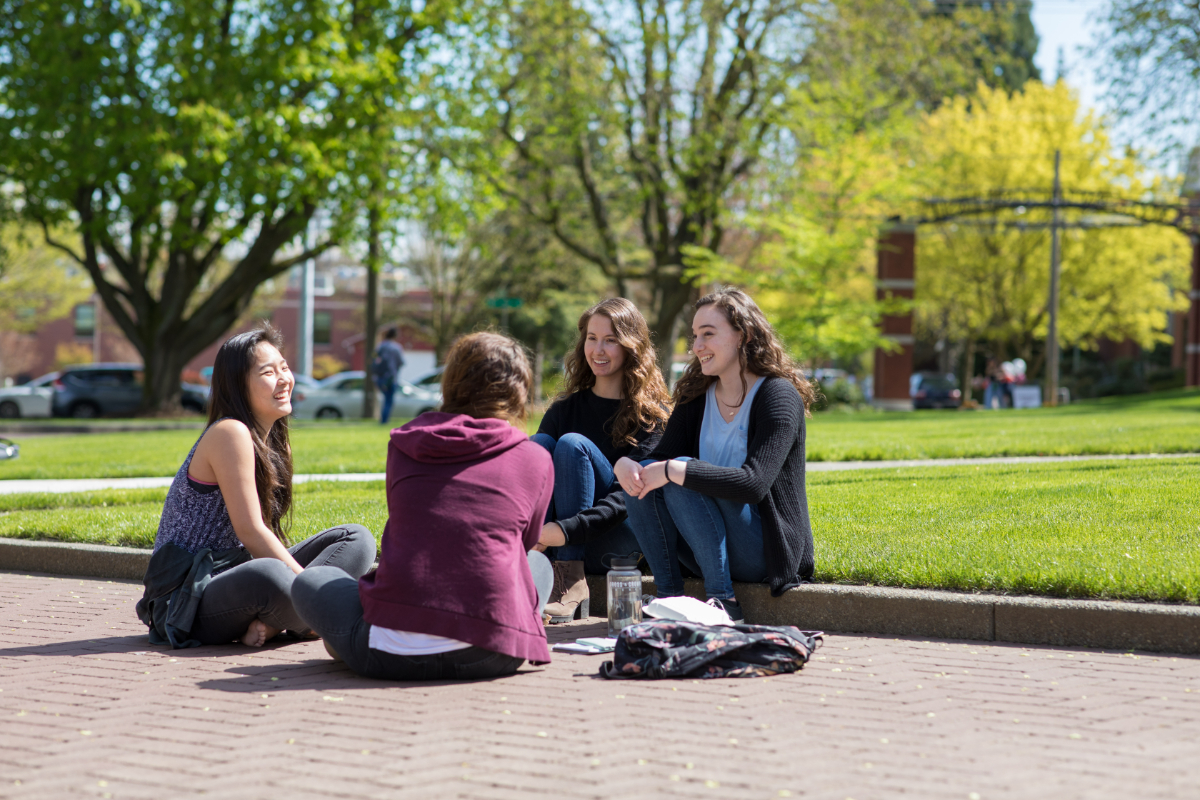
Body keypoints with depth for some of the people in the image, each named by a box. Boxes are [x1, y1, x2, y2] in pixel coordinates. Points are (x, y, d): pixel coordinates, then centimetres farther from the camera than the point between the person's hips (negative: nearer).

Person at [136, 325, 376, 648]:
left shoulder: (275, 443, 13)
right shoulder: (230, 434, -15)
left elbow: (268, 533, 11)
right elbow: (250, 533, -19)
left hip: (233, 576, 10)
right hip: (186, 599, -10)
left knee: (357, 539, 1)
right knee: (266, 575, -43)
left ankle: (269, 622, -19)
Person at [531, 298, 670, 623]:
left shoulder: (651, 413, -3)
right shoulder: (565, 409, 12)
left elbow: (628, 494, -16)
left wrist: (567, 529, -32)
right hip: (559, 542, 4)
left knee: (572, 444, -23)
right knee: (538, 443, -17)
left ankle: (571, 580, -29)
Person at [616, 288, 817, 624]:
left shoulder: (779, 396, -12)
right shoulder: (696, 397, 10)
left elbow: (754, 484, -25)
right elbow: (660, 459, 3)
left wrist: (675, 470, -28)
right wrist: (625, 464, -21)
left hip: (765, 552, -6)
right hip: (708, 549, 6)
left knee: (680, 475, -25)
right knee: (643, 475, -14)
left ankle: (723, 600, -23)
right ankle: (669, 596, -13)